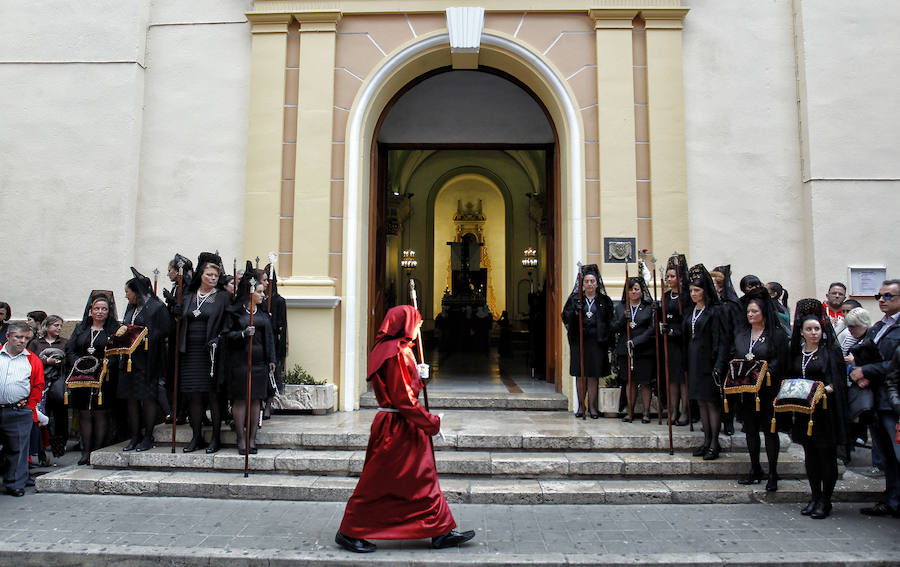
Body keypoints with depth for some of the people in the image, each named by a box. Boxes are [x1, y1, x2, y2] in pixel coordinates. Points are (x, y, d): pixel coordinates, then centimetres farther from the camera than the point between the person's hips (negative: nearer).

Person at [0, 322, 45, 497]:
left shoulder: (33, 360, 6)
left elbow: (38, 386, 7)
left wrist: (30, 407, 1)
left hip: (20, 412, 0)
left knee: (17, 449, 5)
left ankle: (14, 484, 15)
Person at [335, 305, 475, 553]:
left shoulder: (389, 349, 11)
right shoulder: (397, 353, -20)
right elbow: (403, 399, -22)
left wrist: (416, 375, 7)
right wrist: (432, 422, -15)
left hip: (403, 428, 10)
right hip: (397, 428, -10)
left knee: (424, 479, 13)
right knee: (378, 483, 2)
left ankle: (441, 532, 22)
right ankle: (349, 532, 17)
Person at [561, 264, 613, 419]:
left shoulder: (605, 301, 8)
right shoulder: (574, 298, 8)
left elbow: (609, 322, 6)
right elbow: (565, 317, 3)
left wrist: (608, 341, -2)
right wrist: (575, 311, -17)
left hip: (597, 342, 0)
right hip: (579, 340, 1)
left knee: (593, 375, 2)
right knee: (580, 374, 3)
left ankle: (592, 406, 11)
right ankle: (581, 405, 13)